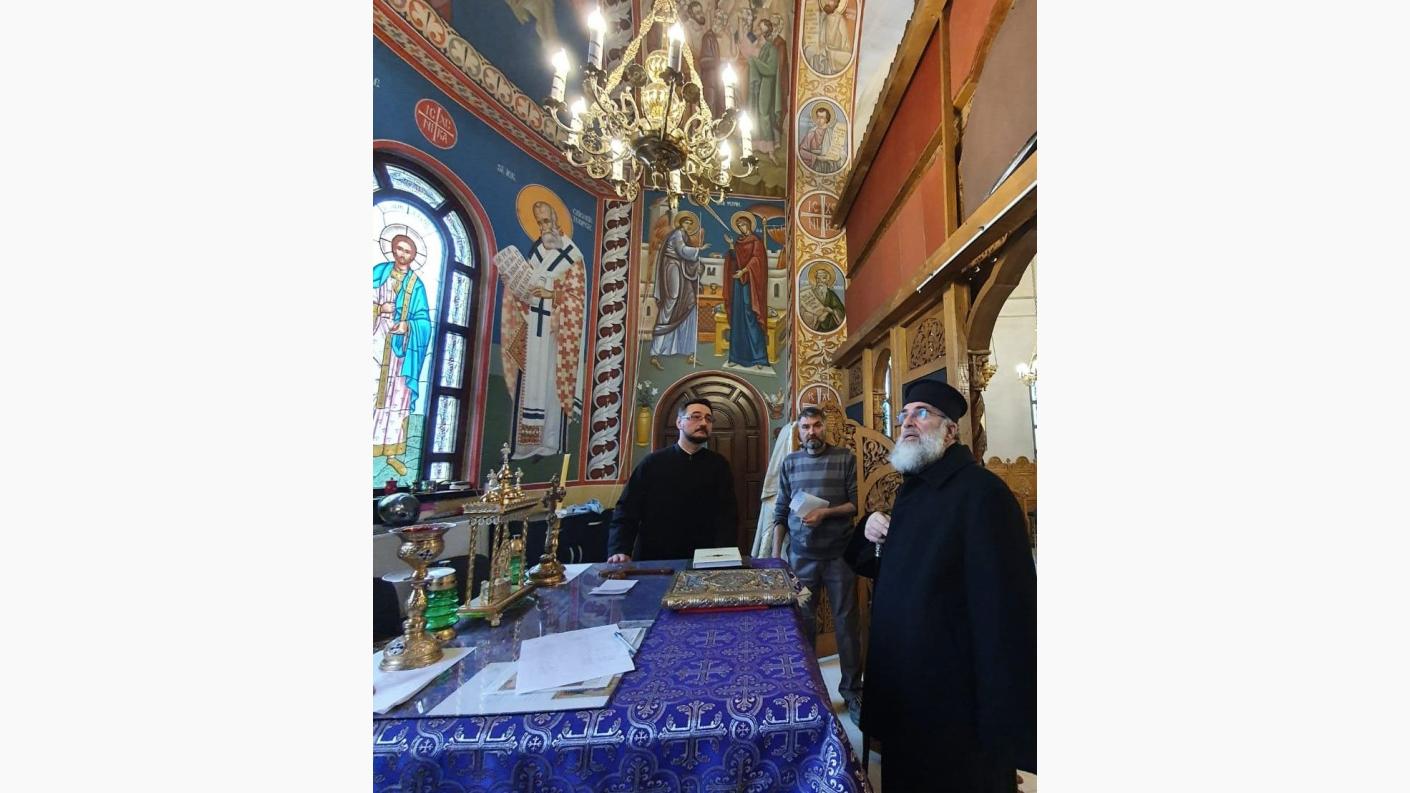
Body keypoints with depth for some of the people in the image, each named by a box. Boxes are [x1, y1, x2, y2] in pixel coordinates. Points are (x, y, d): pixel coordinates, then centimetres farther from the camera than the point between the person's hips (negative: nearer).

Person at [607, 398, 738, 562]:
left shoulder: (719, 466, 7)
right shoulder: (653, 462, 5)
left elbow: (727, 514, 0)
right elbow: (627, 510, 1)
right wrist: (619, 550, -13)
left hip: (701, 561, 0)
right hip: (651, 559, 0)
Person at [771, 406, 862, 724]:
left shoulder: (845, 458, -1)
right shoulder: (789, 463, 5)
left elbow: (857, 504, -3)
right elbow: (780, 512, 6)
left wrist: (825, 513, -18)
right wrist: (775, 555, 3)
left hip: (839, 554, -1)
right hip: (801, 555, 2)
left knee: (846, 621, 8)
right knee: (803, 622, 10)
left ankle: (852, 690, 26)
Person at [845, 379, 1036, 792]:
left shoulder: (981, 490, -22)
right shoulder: (911, 490, 6)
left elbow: (1006, 612, -26)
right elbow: (887, 569, 15)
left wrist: (1004, 728, -25)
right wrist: (871, 536, -6)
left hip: (954, 702, -8)